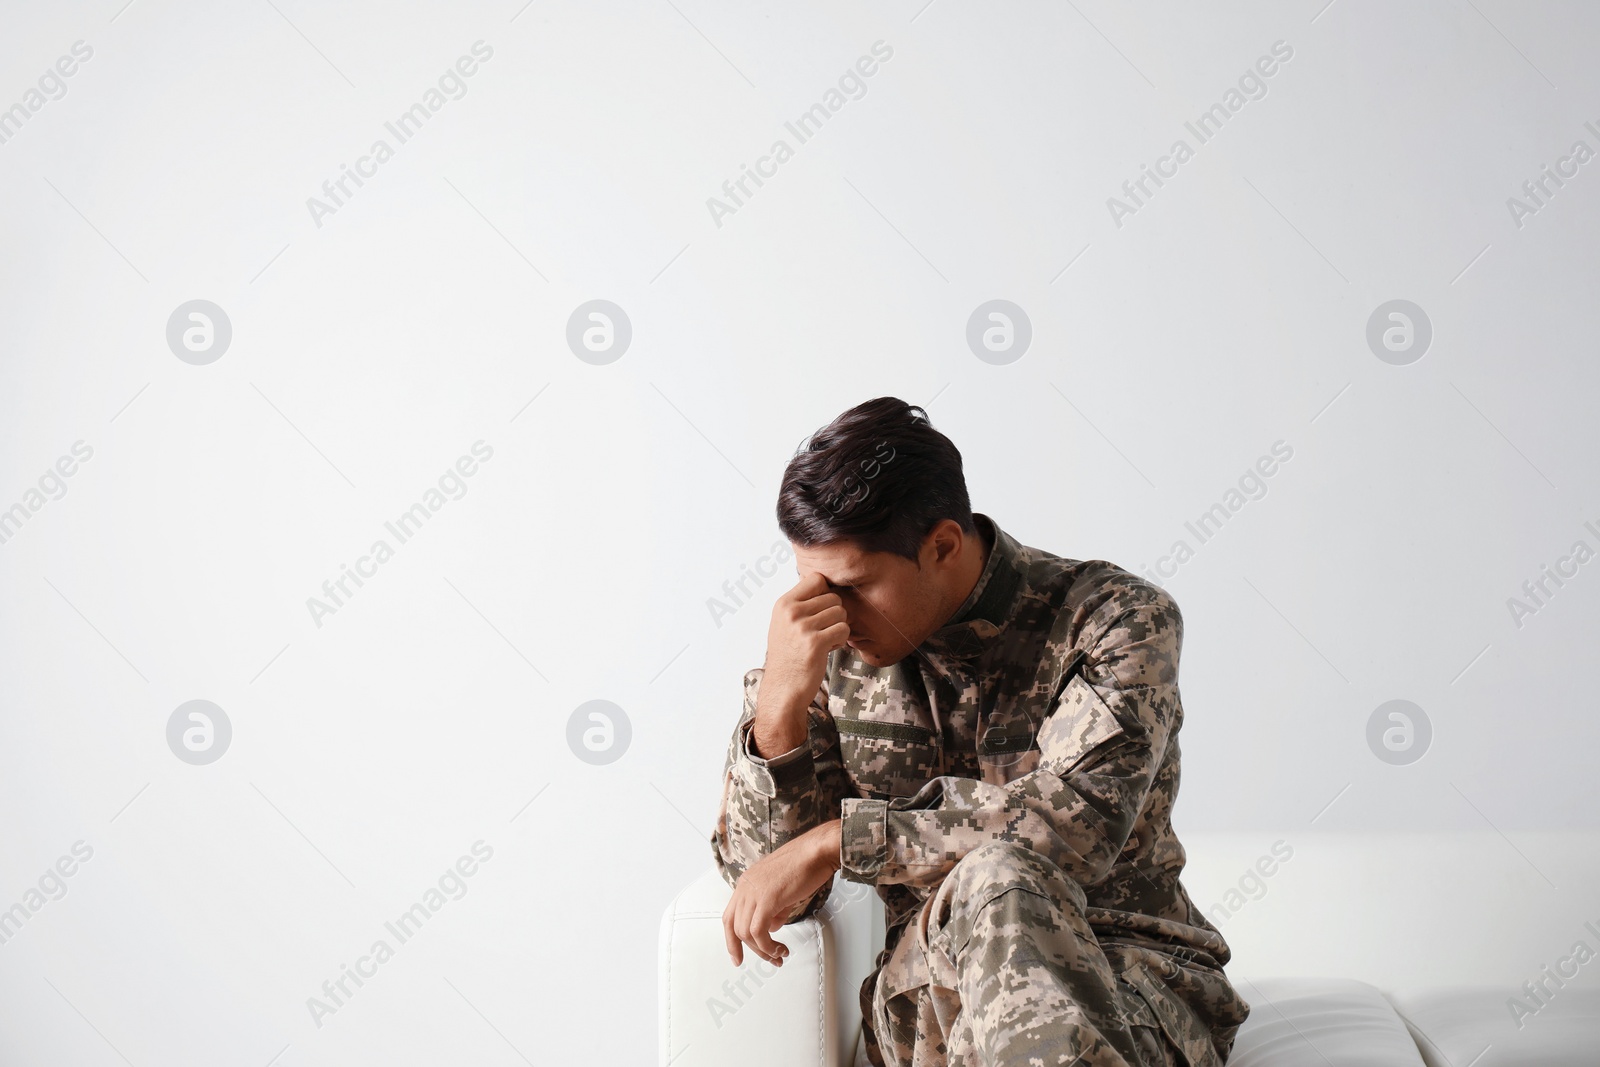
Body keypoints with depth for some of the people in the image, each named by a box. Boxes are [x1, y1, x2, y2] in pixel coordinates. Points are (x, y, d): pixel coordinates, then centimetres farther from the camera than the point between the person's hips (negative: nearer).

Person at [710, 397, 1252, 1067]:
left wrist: (834, 839, -23)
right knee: (990, 881, -35)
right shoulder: (829, 651, 2)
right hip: (934, 989, 2)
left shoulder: (1118, 619, -8)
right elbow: (758, 874, -2)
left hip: (1130, 969, -1)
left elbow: (1078, 821, -24)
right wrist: (781, 698, -19)